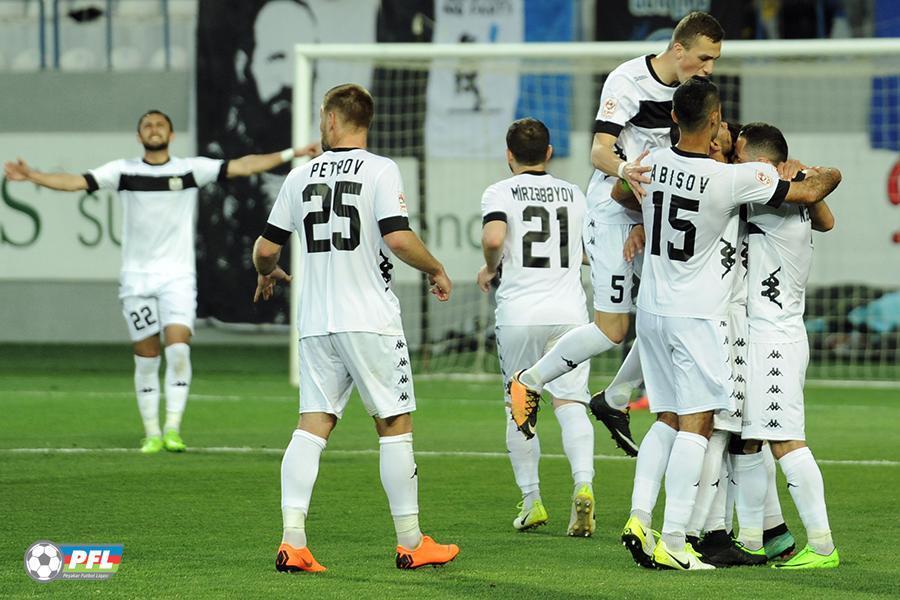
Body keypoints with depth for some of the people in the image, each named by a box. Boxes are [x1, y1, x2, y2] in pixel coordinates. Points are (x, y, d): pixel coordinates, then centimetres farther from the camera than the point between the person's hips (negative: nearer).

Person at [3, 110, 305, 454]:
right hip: (136, 277, 1)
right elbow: (75, 181, -2)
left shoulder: (192, 169, 3)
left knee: (178, 346, -16)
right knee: (146, 357, 2)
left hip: (178, 275, -1)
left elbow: (241, 167, 0)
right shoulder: (123, 171, 4)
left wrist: (290, 155, -7)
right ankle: (152, 434, 10)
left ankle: (173, 429, -11)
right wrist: (32, 176, -15)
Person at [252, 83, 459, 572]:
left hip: (316, 324, 4)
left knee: (312, 425, 2)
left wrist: (268, 274, 34)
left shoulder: (301, 176, 8)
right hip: (371, 320, -4)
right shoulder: (380, 171, -4)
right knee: (394, 424, 4)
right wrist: (436, 271, 2)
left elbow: (266, 247, 11)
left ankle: (292, 540, -10)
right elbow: (399, 239, -16)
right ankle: (410, 542, 8)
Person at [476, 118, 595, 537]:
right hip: (568, 310, 2)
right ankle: (583, 483, -25)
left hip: (518, 313, -2)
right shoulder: (574, 195, 13)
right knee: (570, 402, -3)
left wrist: (490, 268, 1)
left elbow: (493, 238, -19)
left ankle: (531, 500, 13)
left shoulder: (500, 193, 0)